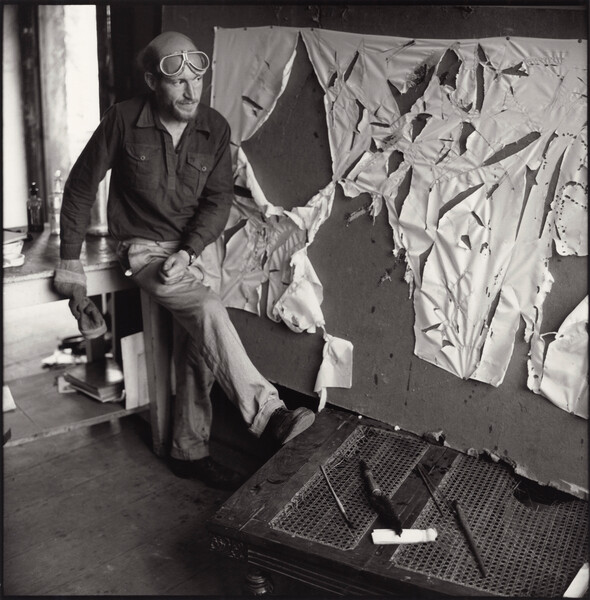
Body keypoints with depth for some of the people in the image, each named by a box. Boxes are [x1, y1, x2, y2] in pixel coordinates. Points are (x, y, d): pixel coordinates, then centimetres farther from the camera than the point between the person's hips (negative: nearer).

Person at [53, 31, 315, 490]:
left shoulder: (215, 128, -3)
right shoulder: (124, 121, -10)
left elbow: (219, 199, -2)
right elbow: (81, 186, -2)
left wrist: (189, 251, -18)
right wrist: (70, 260, -3)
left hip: (190, 250, 4)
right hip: (144, 248, -4)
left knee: (197, 340, -5)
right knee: (209, 310, -28)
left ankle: (190, 451, 12)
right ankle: (267, 415, -25)